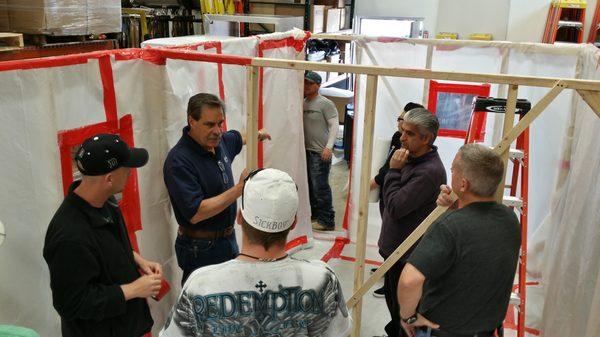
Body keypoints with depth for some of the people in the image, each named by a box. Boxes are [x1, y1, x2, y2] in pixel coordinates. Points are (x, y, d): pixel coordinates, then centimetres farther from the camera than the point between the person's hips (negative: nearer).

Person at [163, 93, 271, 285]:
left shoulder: (220, 141, 0)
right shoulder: (179, 161, -23)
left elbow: (237, 137, 26)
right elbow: (195, 213, -29)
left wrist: (255, 136, 45)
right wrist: (239, 189, -28)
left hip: (228, 240, 8)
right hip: (201, 249, -7)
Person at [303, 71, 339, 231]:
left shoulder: (326, 104, -6)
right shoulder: (303, 103, 13)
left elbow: (334, 125, -11)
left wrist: (329, 147, -20)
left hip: (320, 152, -7)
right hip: (306, 151, 7)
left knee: (320, 187, -8)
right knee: (310, 186, 14)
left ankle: (327, 221, 1)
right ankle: (315, 215, 27)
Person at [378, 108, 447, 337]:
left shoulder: (429, 171, -27)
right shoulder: (412, 159, 4)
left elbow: (395, 207, -27)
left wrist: (394, 170, -20)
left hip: (408, 254, -10)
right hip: (395, 247, 10)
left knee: (402, 306, 7)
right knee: (392, 297, 26)